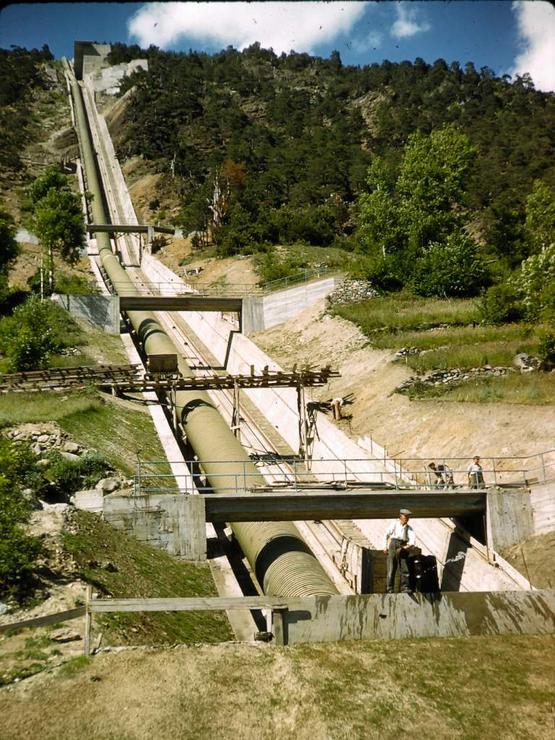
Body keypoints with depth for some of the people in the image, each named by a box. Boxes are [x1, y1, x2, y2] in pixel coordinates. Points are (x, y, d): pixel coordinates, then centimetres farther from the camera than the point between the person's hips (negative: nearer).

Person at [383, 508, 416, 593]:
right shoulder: (394, 523, 8)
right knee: (391, 568, -4)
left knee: (405, 568, -4)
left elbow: (413, 539, -1)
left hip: (403, 547, 2)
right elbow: (387, 534, 7)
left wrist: (407, 546, -18)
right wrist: (385, 547, -1)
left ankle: (405, 588, 1)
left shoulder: (409, 528, 12)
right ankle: (389, 588, -1)